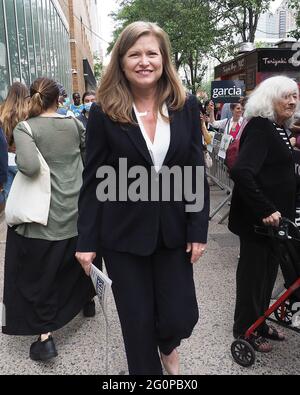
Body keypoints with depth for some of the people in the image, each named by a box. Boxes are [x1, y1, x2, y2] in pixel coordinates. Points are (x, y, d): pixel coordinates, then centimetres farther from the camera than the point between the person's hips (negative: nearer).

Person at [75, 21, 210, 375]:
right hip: (124, 234, -1)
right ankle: (148, 366, 42)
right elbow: (93, 180, -4)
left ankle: (167, 346, 45)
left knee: (181, 317, 6)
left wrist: (198, 230, -2)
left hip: (173, 230, 2)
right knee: (138, 323, 11)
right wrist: (87, 240, -5)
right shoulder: (103, 113, -6)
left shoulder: (186, 107, 0)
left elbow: (196, 172, 2)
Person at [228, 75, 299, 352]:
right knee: (254, 272, 6)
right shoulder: (259, 127, -18)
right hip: (257, 218, -9)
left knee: (269, 270, 19)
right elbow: (241, 172, -31)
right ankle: (244, 329, 26)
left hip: (274, 216, 9)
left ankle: (259, 323, 37)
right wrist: (265, 210, -31)